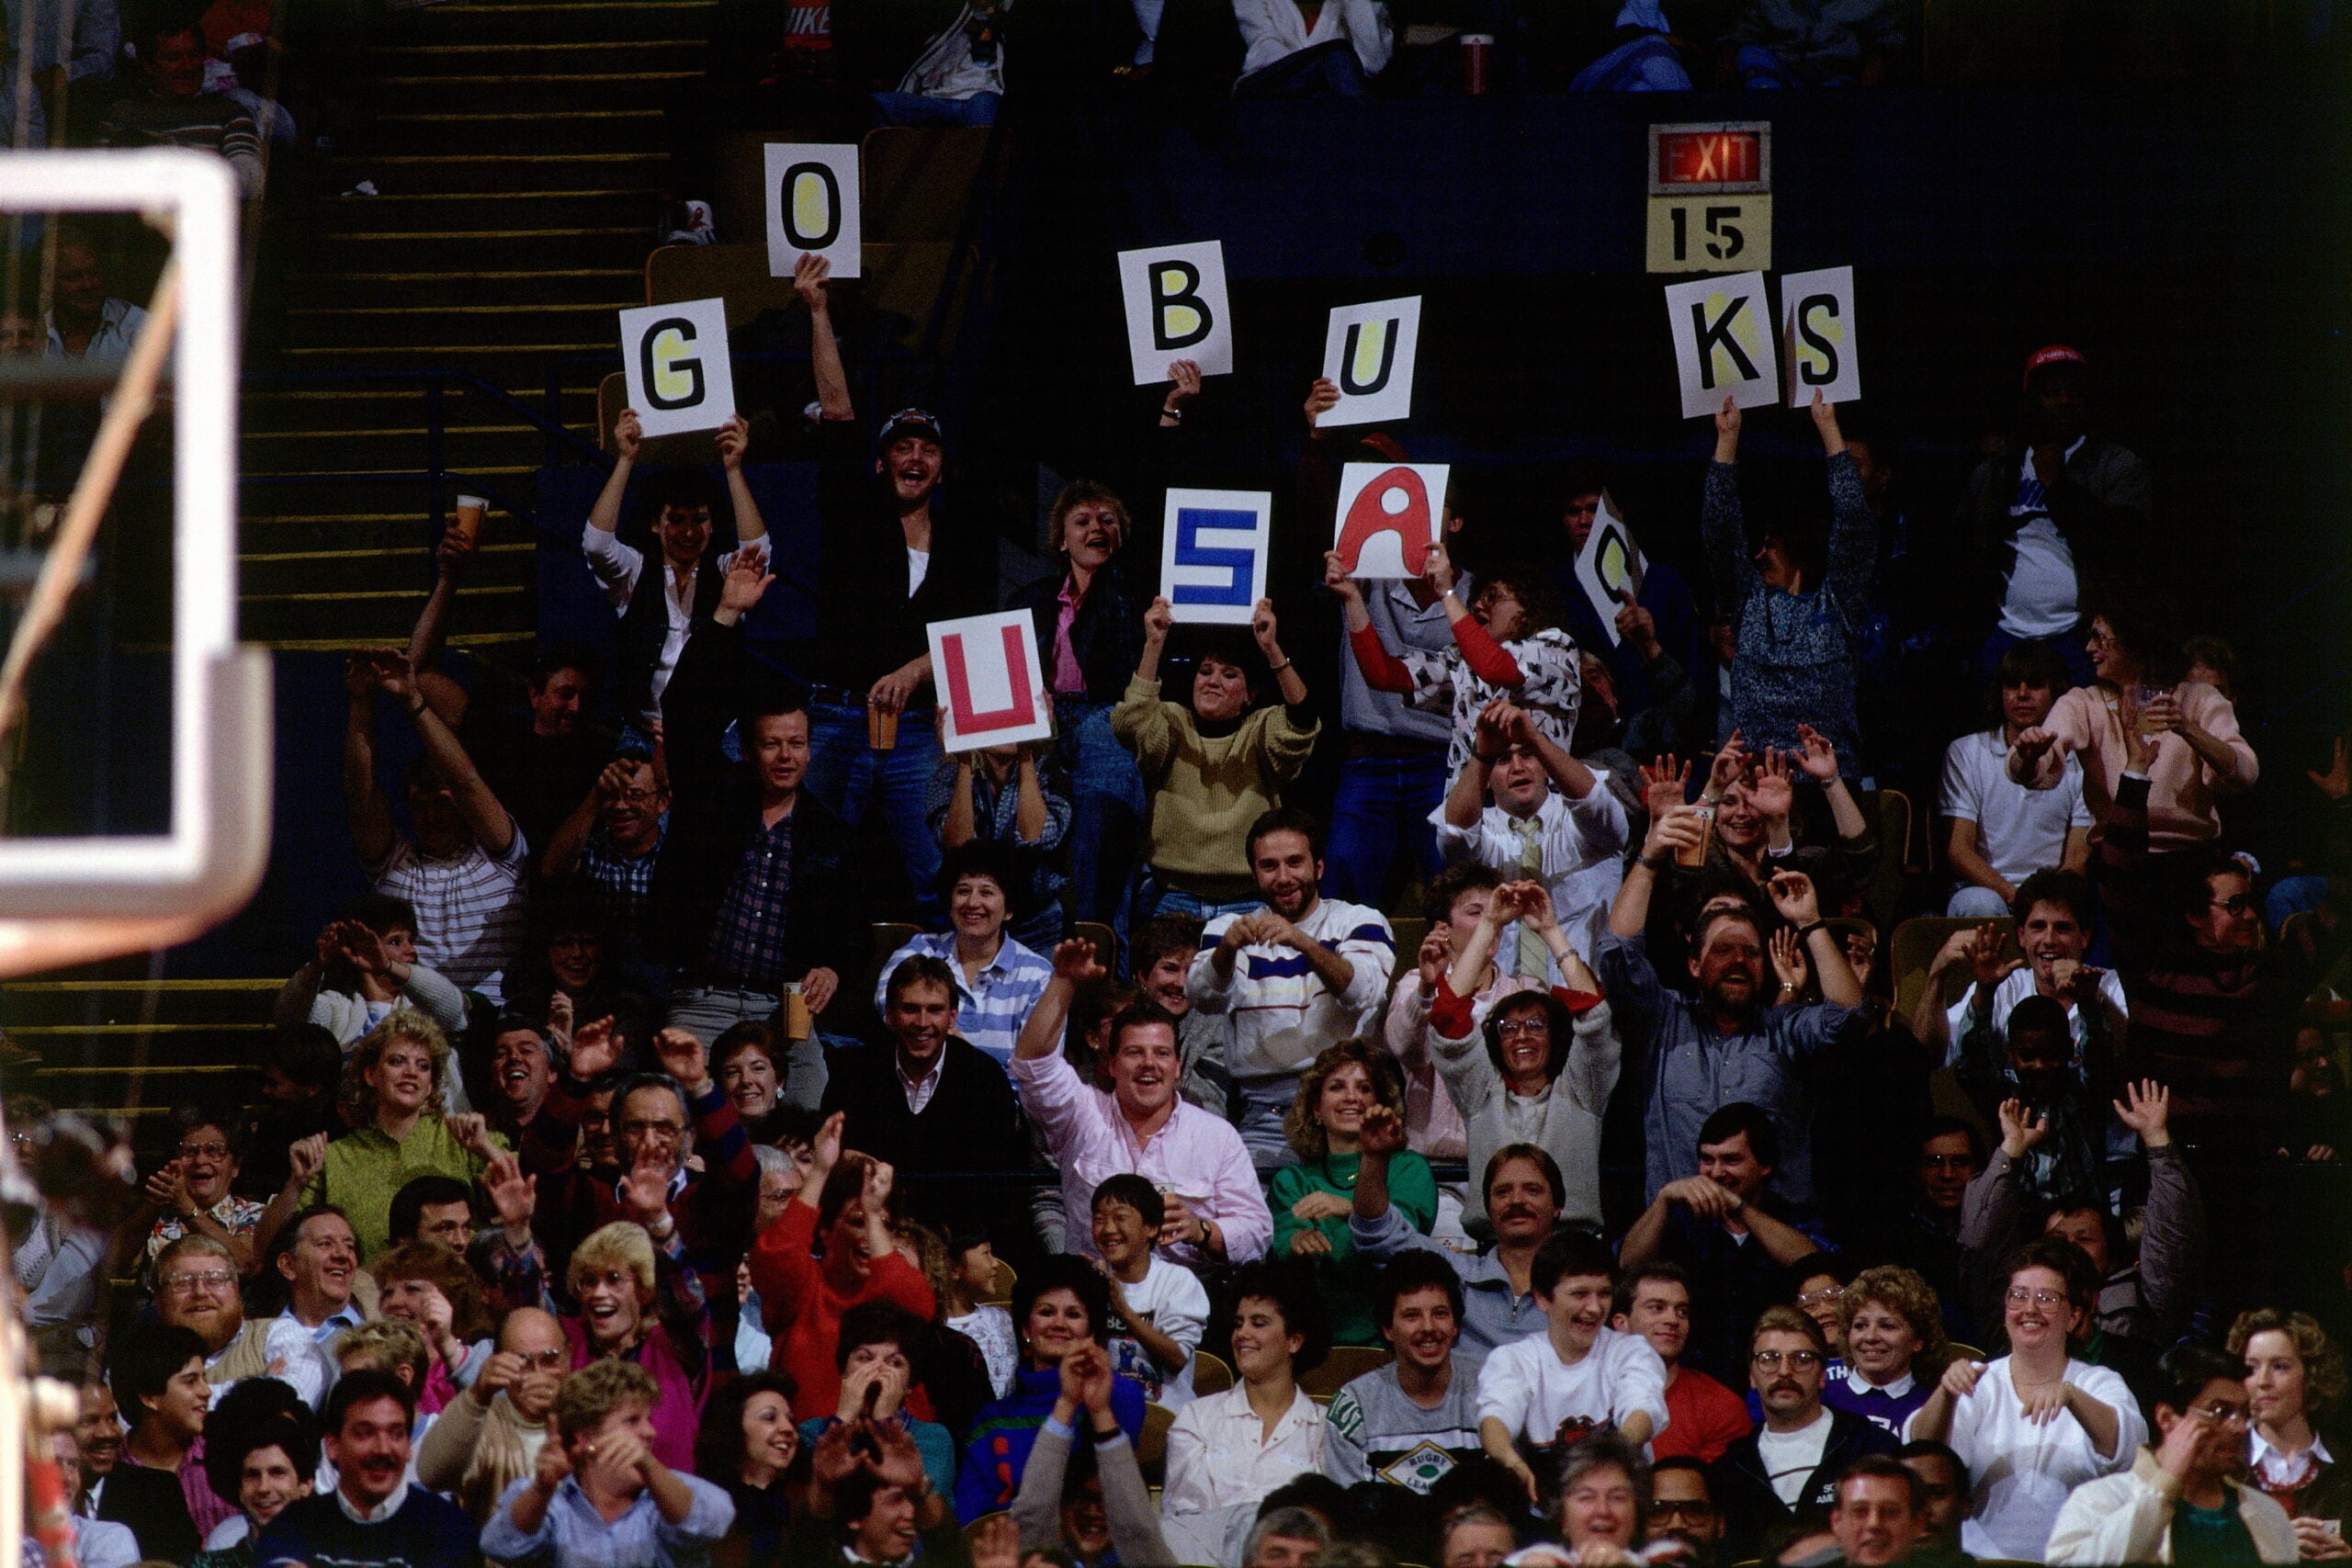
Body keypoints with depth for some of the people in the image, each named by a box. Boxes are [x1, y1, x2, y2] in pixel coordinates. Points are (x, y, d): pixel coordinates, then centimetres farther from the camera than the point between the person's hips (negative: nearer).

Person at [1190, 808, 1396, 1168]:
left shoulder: (1361, 922, 13)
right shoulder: (1229, 929, 18)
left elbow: (1365, 992, -9)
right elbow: (1205, 998, -3)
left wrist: (1303, 943, -27)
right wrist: (1227, 948, -26)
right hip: (1265, 1106, 1)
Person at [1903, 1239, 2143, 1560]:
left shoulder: (2100, 1385, 9)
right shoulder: (1982, 1383, 12)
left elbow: (2126, 1447, -12)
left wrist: (2070, 1396, -30)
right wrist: (1946, 1392, -26)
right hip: (1984, 1555, 4)